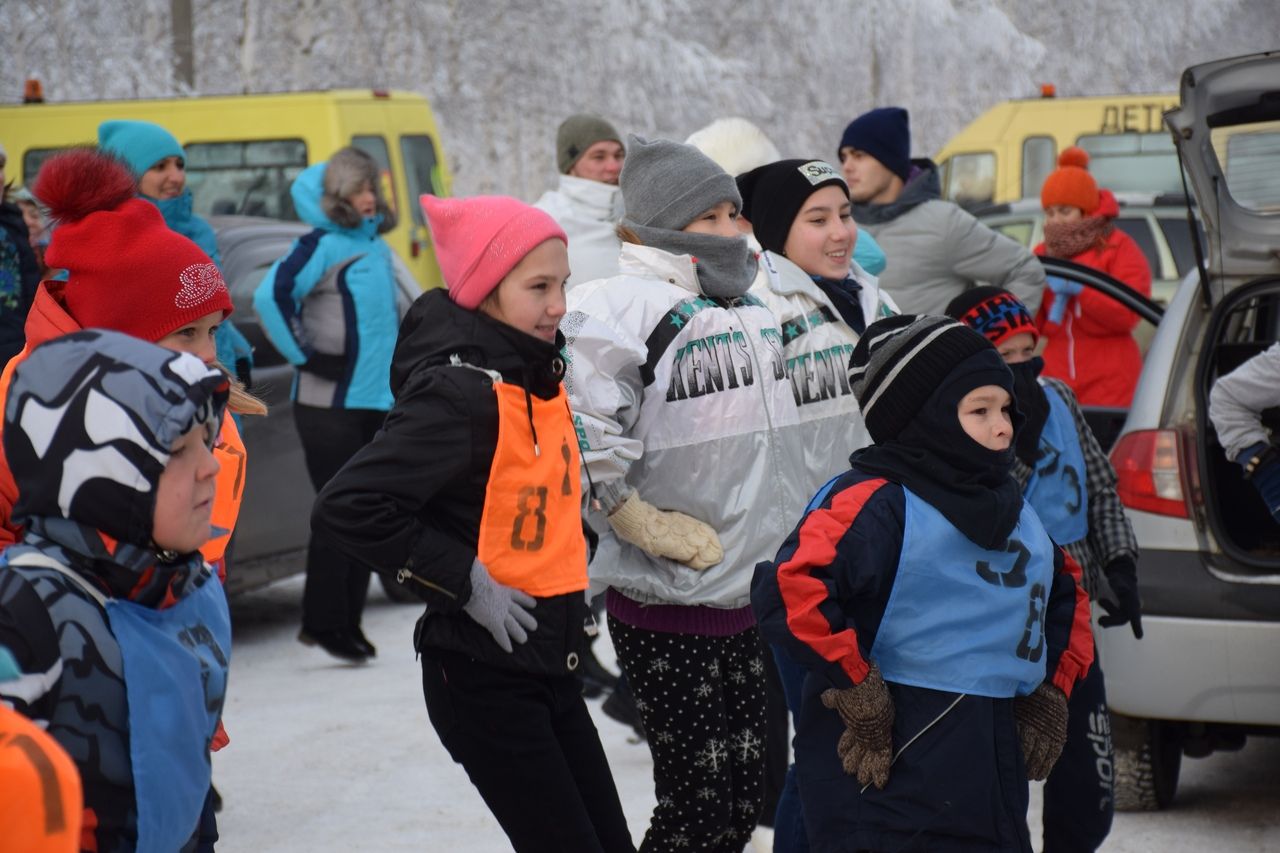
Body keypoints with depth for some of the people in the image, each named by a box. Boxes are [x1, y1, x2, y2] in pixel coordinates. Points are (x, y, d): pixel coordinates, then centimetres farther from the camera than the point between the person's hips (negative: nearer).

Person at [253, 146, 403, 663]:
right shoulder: (323, 244, -8)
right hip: (329, 403, -8)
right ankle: (323, 622, 0)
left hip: (375, 400, 8)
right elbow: (269, 296, -20)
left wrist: (393, 363, 20)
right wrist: (305, 355, -15)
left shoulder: (375, 245, 15)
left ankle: (346, 623, 17)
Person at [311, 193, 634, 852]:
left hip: (550, 663, 8)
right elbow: (346, 508, -26)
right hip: (482, 674, -8)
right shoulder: (459, 391, -19)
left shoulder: (542, 373, 6)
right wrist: (466, 581, -21)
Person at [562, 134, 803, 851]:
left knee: (746, 794, 12)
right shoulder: (628, 306, -14)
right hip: (669, 605, -7)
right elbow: (584, 430, -24)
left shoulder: (758, 304, 13)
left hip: (753, 594, 7)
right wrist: (644, 522, -18)